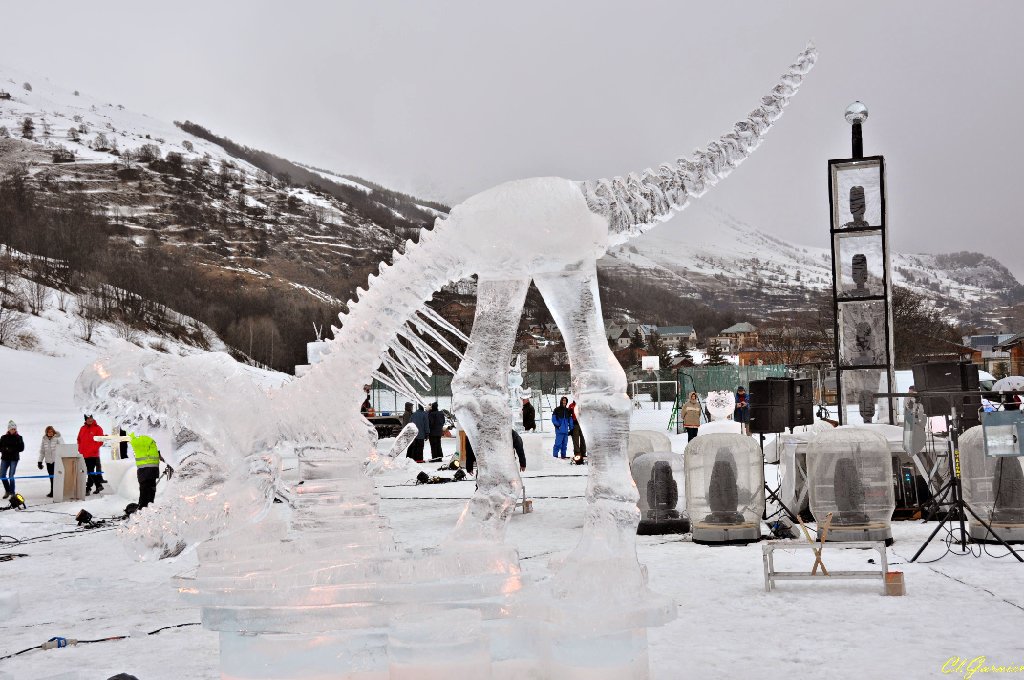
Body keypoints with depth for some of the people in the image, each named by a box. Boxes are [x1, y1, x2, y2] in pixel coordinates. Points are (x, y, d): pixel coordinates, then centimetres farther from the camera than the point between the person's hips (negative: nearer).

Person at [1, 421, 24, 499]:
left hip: (14, 459, -3)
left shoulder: (18, 438, 0)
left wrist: (12, 449, -15)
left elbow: (22, 448, -4)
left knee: (11, 476, -9)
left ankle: (12, 493, 2)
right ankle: (7, 491, 21)